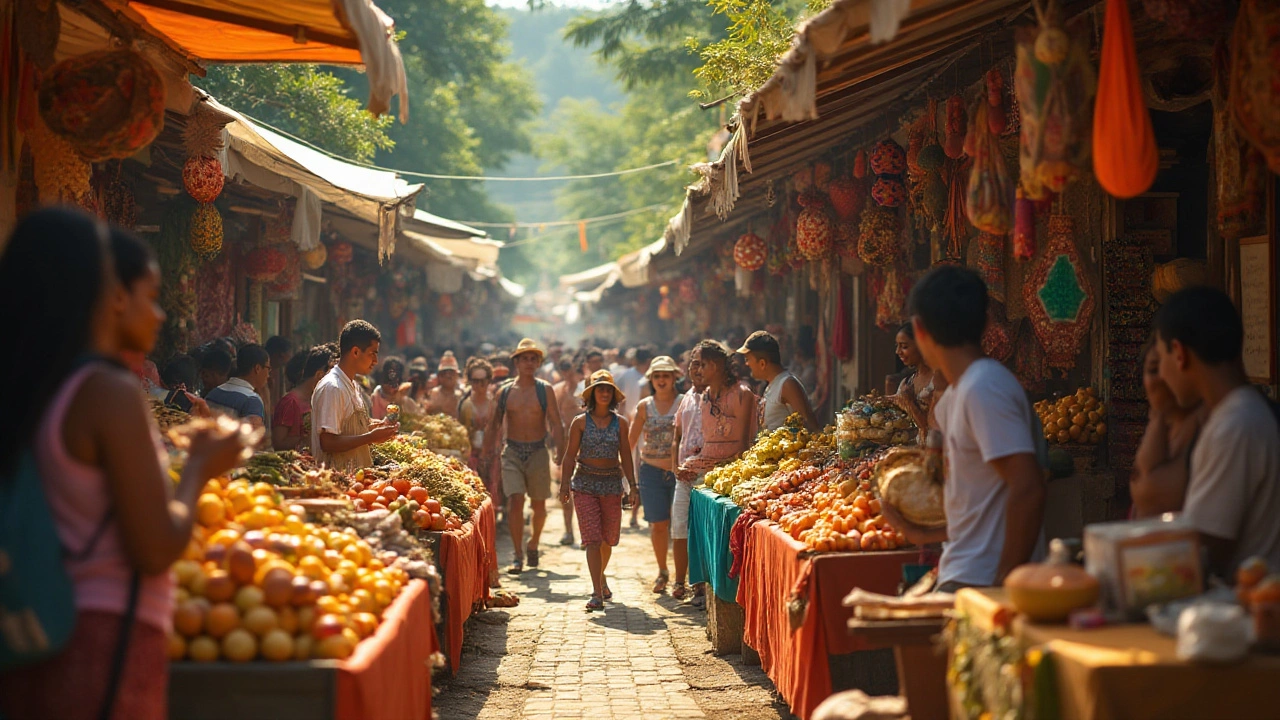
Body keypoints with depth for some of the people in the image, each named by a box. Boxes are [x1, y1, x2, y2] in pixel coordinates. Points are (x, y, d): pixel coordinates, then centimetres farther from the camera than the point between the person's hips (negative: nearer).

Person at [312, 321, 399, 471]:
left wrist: (374, 427, 7)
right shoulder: (332, 388, -15)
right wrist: (371, 437, -19)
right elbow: (327, 443, -21)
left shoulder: (352, 386, 15)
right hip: (337, 475, -9)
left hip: (355, 474, 9)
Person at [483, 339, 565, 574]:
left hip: (538, 452, 0)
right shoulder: (504, 392, 4)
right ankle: (518, 556, -8)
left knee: (539, 504, 9)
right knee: (515, 501, -13)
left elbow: (556, 425, -1)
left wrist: (561, 455, -11)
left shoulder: (545, 390, 1)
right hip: (512, 452, 0)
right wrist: (487, 454, 6)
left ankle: (533, 544, 35)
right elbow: (494, 426, 11)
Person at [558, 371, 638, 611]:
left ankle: (600, 578, 38)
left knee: (608, 538, 11)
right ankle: (597, 593, -13)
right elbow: (570, 456, 2)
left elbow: (626, 456, 8)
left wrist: (633, 486, 5)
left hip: (612, 483, 2)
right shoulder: (581, 422, -1)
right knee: (592, 538, -11)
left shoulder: (620, 423, 4)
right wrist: (564, 484, -4)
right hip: (585, 483, -2)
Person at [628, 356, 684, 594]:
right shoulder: (645, 406, 8)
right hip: (651, 471, 2)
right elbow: (631, 440, 13)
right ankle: (662, 572, 20)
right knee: (658, 524, 4)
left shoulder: (684, 403, 1)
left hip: (679, 470, -2)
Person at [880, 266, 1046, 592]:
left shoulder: (983, 390, -16)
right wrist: (925, 534, 22)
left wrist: (1004, 585, -21)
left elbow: (1028, 489, -23)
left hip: (983, 583, -9)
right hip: (963, 578, 9)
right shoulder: (955, 396, 16)